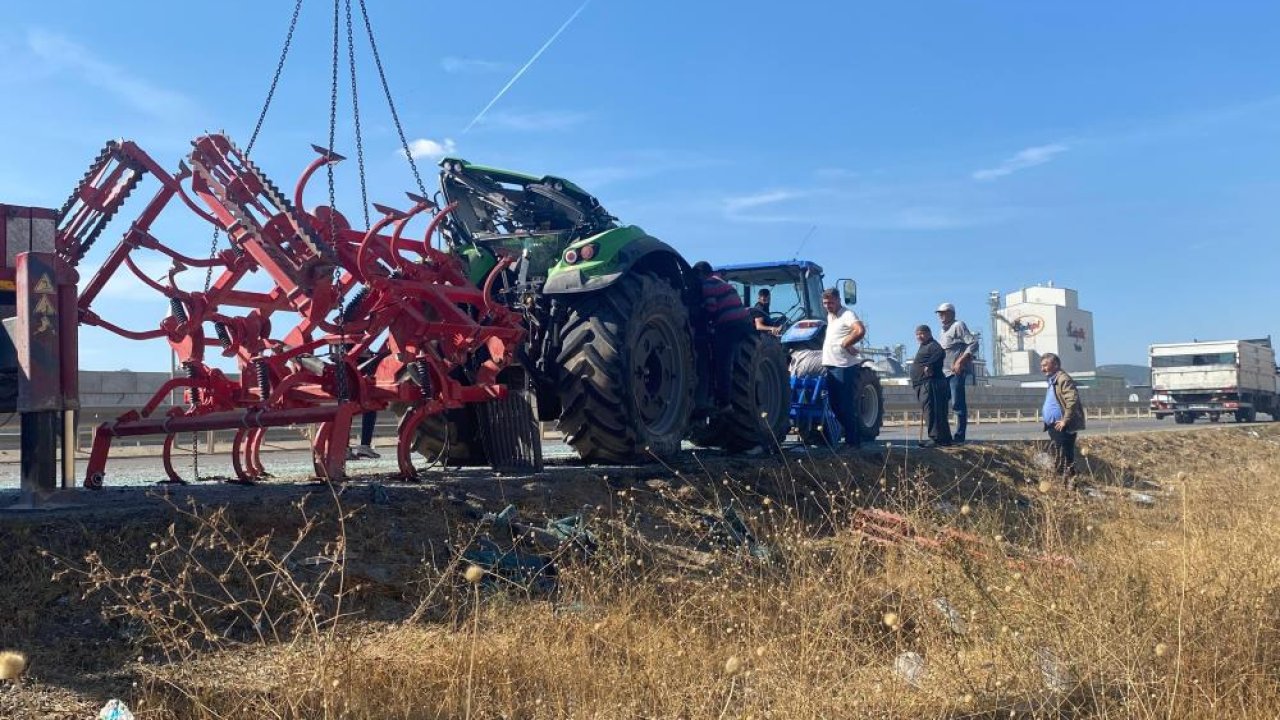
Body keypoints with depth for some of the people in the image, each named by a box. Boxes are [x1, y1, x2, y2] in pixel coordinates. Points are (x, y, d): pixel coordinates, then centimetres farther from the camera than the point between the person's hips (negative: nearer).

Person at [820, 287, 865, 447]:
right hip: (831, 366, 9)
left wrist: (845, 344, -21)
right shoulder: (830, 316, 17)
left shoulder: (847, 315, -11)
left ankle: (852, 441, -1)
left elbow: (860, 331, -29)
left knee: (845, 406, -7)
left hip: (844, 366, -9)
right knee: (834, 404, 13)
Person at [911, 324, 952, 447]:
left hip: (930, 383, -11)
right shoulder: (924, 347, 27)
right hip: (923, 384, 11)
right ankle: (945, 438, 15)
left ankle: (936, 438, -21)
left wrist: (929, 365, -25)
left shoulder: (932, 345, -6)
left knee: (931, 410, -17)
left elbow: (940, 353, -26)